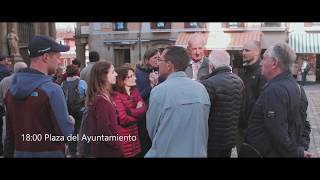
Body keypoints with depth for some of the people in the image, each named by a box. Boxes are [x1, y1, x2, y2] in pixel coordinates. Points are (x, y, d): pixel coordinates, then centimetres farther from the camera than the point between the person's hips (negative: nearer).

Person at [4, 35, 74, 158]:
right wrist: (71, 121, 1)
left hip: (20, 153, 6)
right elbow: (66, 132, -19)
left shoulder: (12, 89, 1)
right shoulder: (51, 90, -19)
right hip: (49, 153, -6)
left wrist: (8, 154, 18)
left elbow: (10, 133, 8)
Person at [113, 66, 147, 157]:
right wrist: (138, 112, -5)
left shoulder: (134, 91, 7)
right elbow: (123, 119, -19)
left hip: (134, 134, 6)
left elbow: (144, 108, -4)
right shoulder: (116, 95, -15)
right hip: (123, 137, -6)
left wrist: (130, 111, -19)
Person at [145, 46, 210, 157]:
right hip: (198, 152, 4)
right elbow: (203, 125, 6)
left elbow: (151, 128, -6)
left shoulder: (159, 91, -17)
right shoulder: (201, 89, -3)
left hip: (167, 153, -4)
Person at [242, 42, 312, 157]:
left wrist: (297, 153, -16)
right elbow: (303, 123, 13)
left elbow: (278, 131, -27)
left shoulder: (274, 90, -24)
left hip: (267, 153, -9)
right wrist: (302, 148, 7)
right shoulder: (295, 85, 8)